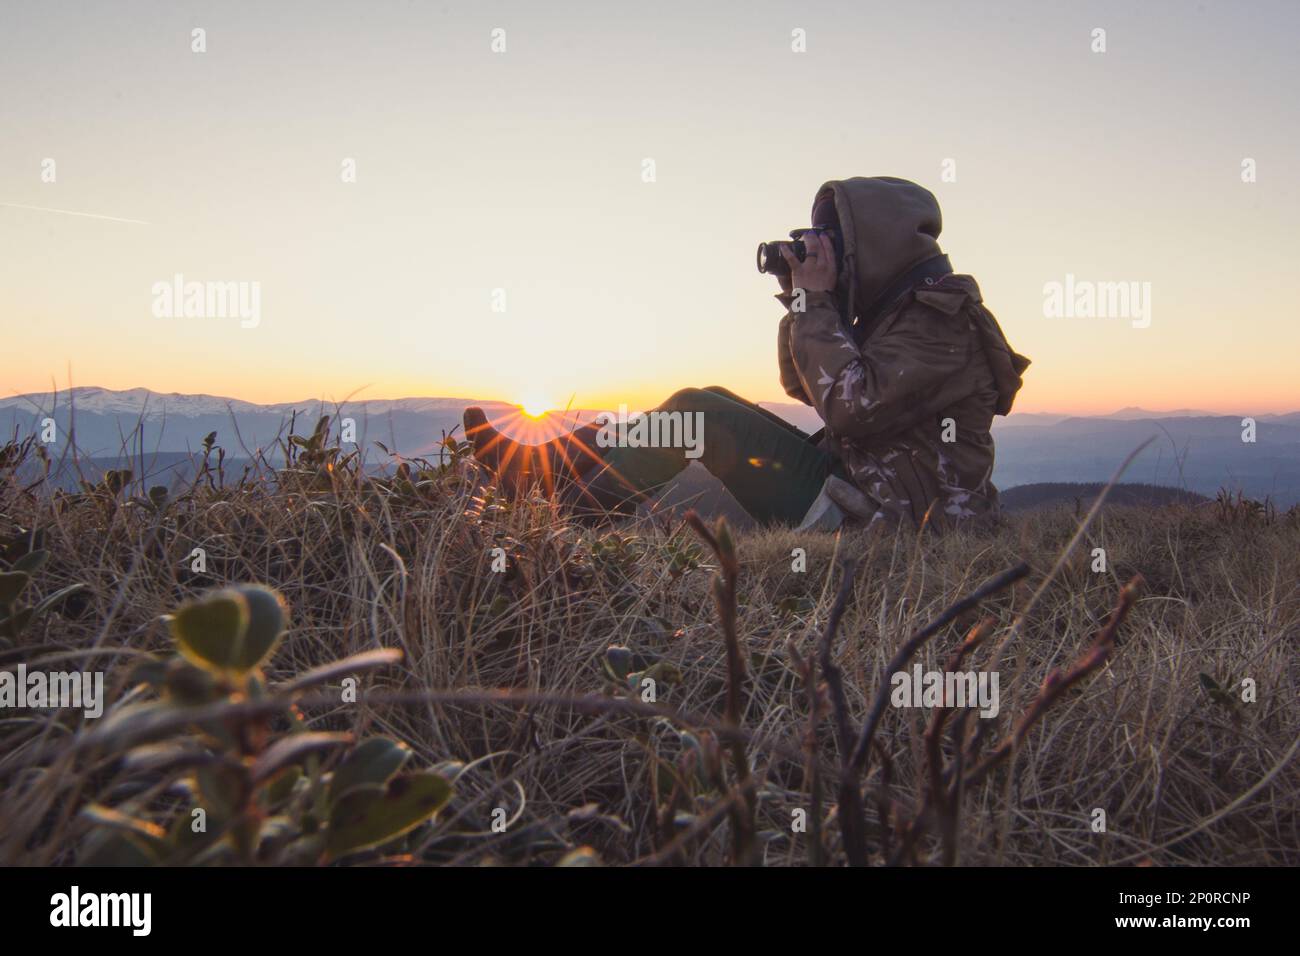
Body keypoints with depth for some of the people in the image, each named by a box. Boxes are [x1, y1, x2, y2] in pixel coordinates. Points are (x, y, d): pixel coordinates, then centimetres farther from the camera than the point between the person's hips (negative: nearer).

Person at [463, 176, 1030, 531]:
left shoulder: (939, 318, -14)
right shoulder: (900, 306, 16)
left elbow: (851, 406, -26)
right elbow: (803, 385, 16)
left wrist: (815, 304, -17)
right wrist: (804, 302, 1)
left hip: (887, 514, -9)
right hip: (857, 481, 9)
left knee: (695, 412, -14)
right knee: (713, 402, 6)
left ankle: (574, 506, 0)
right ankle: (555, 463, 6)